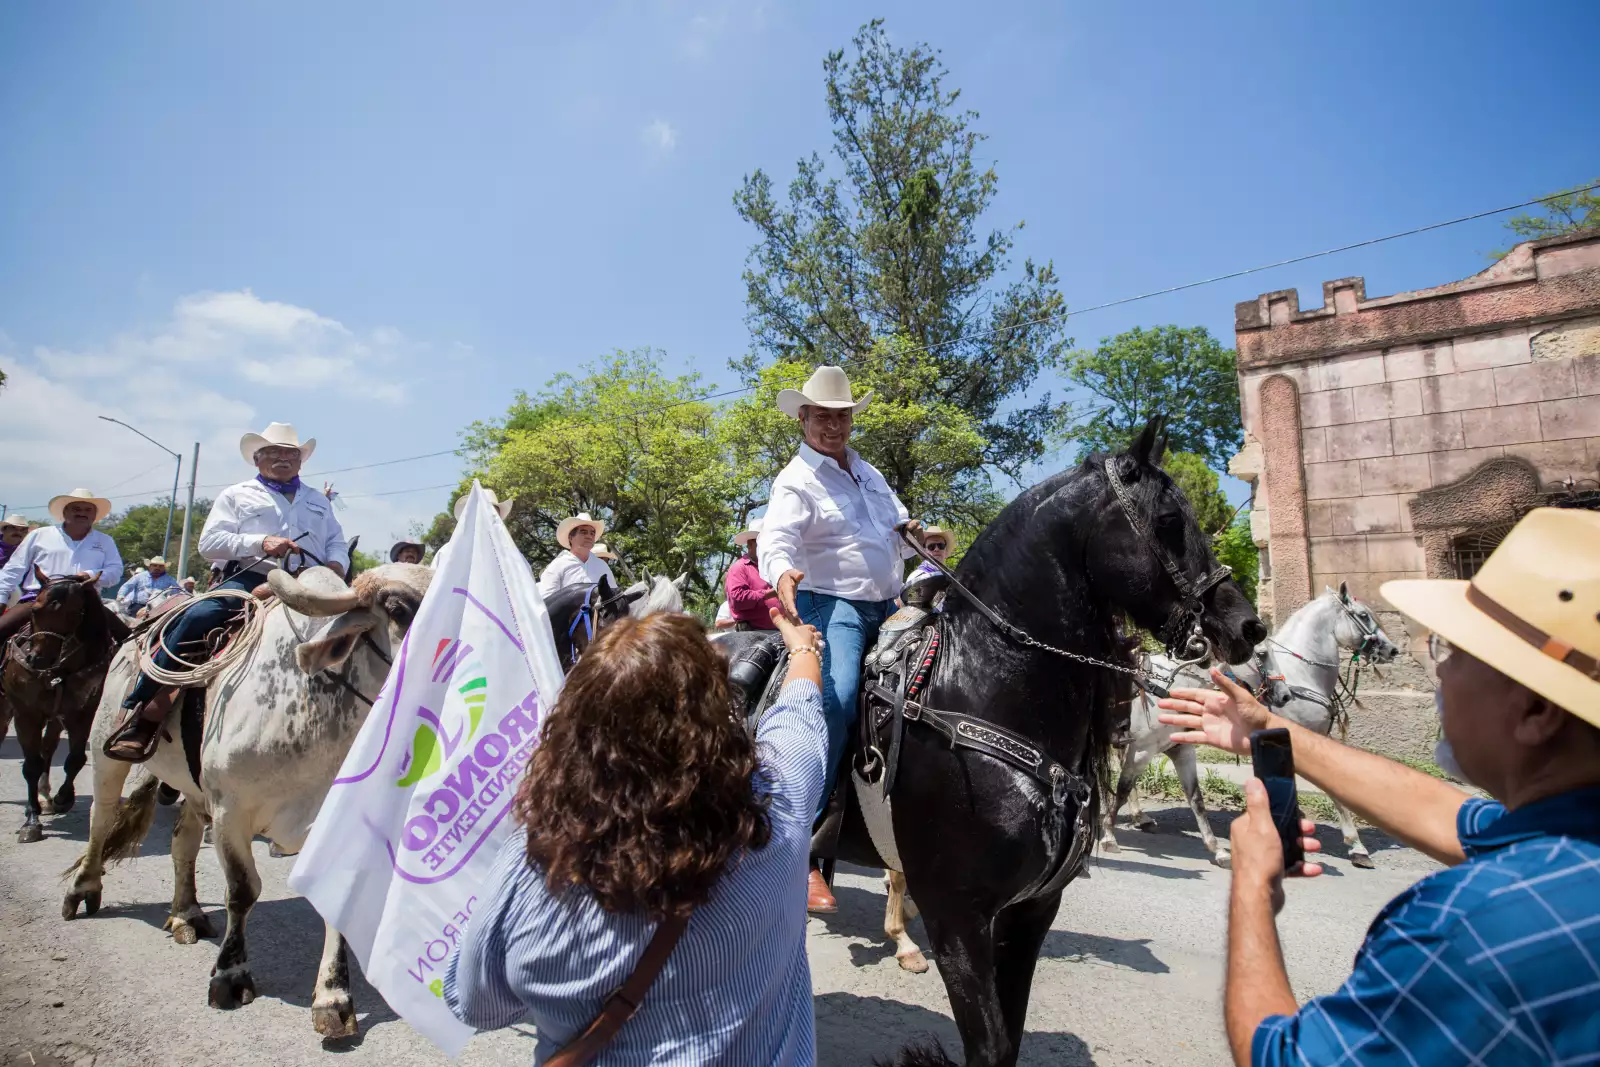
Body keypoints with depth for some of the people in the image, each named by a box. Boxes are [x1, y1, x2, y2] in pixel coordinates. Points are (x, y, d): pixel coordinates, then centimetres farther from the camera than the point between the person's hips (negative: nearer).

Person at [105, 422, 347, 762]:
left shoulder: (319, 501, 26)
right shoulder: (237, 495, 16)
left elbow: (338, 543, 22)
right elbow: (209, 542, 4)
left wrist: (336, 563, -3)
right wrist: (260, 542, -13)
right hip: (247, 580, -2)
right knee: (198, 617, -29)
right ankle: (139, 710, -18)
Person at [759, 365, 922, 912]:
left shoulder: (868, 472, 18)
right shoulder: (797, 480, -6)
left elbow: (898, 528, 27)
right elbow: (777, 539, -22)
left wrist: (917, 534, 2)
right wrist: (783, 574, -45)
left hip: (886, 605, 8)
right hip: (831, 605, -8)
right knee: (836, 699, -28)